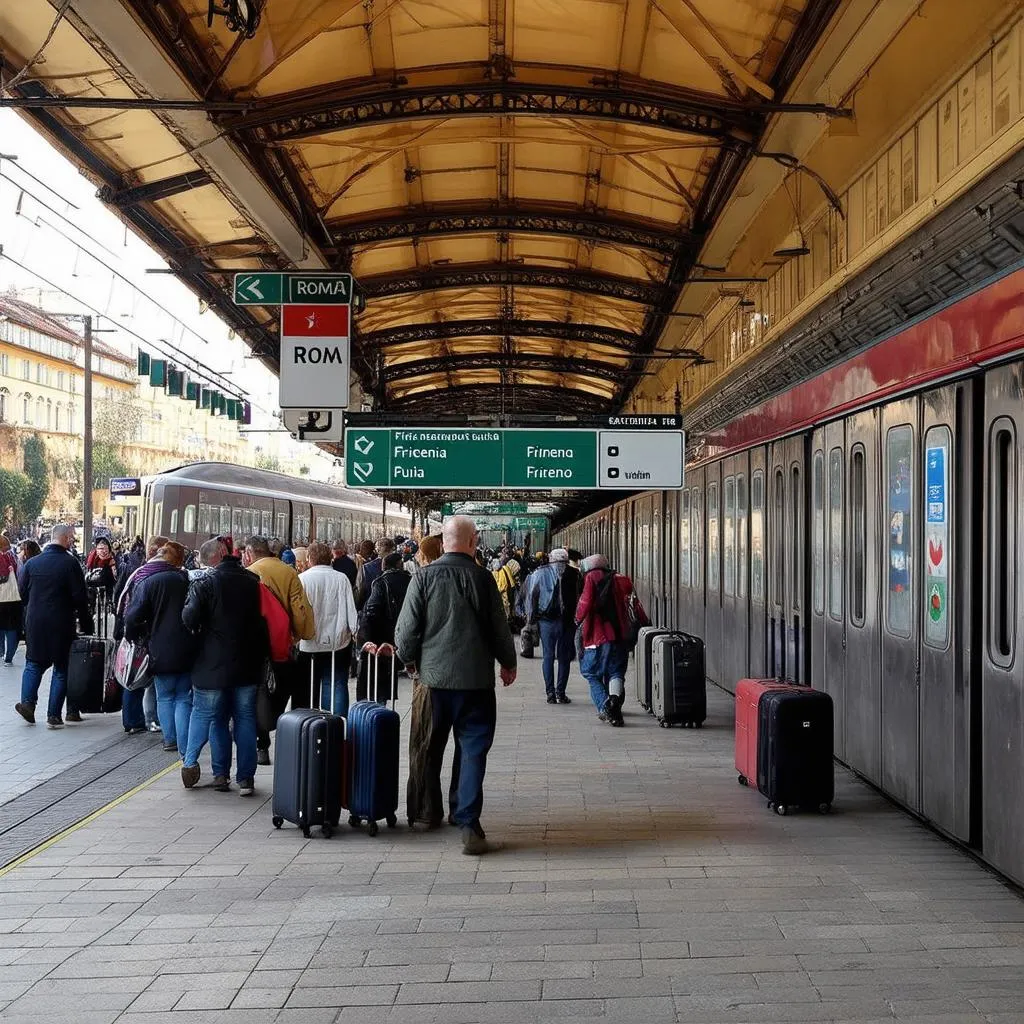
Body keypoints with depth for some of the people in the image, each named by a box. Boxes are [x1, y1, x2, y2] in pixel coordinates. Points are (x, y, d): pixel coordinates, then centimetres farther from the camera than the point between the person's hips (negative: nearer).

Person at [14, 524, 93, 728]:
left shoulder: (32, 562, 1)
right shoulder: (70, 563, -11)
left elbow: (22, 592, 6)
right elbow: (80, 597, -11)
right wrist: (85, 623, -1)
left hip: (34, 622, 3)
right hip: (61, 625, -3)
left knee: (34, 664, 18)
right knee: (61, 668, 6)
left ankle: (27, 701, 0)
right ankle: (54, 715, 6)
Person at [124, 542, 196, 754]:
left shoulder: (147, 583, -7)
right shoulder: (187, 581, 0)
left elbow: (133, 617, -11)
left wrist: (133, 637, 6)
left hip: (161, 652, -2)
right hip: (187, 651, 2)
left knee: (165, 697, 15)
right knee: (184, 698, 6)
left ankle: (170, 739, 18)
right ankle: (185, 748, -1)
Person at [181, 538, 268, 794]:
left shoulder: (204, 582, -10)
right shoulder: (253, 580, 1)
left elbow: (189, 618, -18)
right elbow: (265, 618, 8)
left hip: (213, 664, -3)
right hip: (248, 664, 3)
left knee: (215, 718, 10)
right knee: (245, 718, 8)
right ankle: (246, 778, 8)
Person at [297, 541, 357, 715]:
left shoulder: (302, 579, -8)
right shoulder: (341, 578, -4)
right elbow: (350, 609, -4)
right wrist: (355, 632, 5)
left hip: (310, 644, -1)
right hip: (338, 642, 1)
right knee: (338, 685, 5)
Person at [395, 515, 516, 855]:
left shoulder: (424, 577, -5)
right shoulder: (482, 578, -8)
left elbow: (407, 627, -3)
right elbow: (499, 626, -1)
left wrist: (409, 658, 16)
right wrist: (508, 662, 15)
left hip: (433, 675, 2)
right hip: (475, 678, -2)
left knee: (430, 749, 17)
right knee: (473, 750, 2)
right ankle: (468, 824, -5)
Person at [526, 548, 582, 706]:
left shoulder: (540, 573, 4)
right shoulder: (575, 574, 4)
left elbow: (532, 596, 2)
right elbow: (581, 597, 3)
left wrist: (531, 618, 6)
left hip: (547, 620, 0)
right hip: (568, 621, 0)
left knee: (548, 656, 6)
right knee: (564, 657, 7)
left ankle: (550, 693, 2)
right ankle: (560, 693, 4)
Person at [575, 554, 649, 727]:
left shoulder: (591, 577, 3)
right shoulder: (620, 579, 13)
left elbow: (586, 603, -9)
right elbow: (635, 603, 7)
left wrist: (578, 619, 6)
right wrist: (645, 623, 12)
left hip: (597, 636, -3)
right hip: (620, 635, 3)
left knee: (592, 674, 8)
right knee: (616, 672, 8)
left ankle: (604, 706, -11)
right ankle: (615, 697, -21)